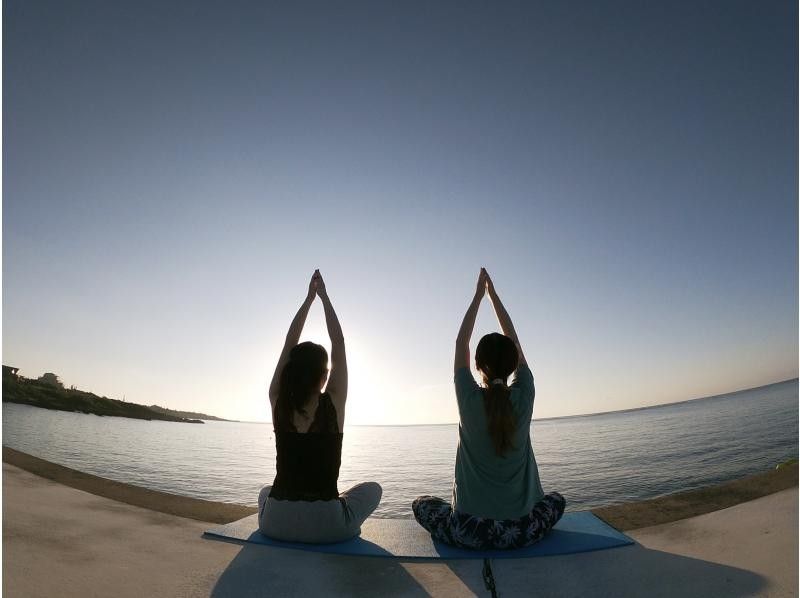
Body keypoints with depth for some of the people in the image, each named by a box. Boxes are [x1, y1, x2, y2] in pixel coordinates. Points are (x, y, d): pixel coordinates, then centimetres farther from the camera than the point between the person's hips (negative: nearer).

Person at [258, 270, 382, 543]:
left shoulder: (278, 402, -7)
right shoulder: (333, 403, -13)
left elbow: (289, 345, 3)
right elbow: (339, 343, -3)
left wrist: (309, 298, 10)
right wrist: (323, 296, 5)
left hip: (276, 524, 3)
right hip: (326, 527, -3)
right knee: (372, 489, 25)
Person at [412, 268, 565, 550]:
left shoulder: (470, 399, -14)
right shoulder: (523, 397, -9)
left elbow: (460, 343, 0)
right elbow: (514, 341, 4)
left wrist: (478, 296, 6)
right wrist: (493, 295, 11)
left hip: (469, 532, -2)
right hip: (520, 532, 3)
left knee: (421, 504, 26)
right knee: (556, 500, 34)